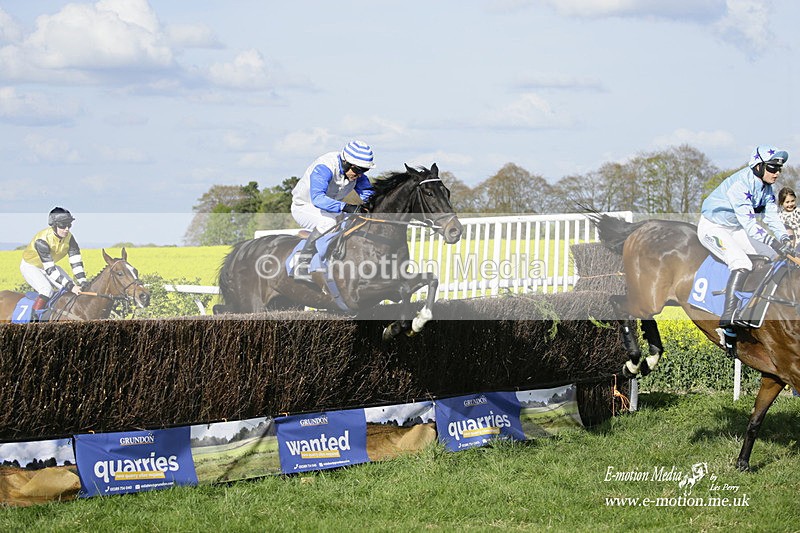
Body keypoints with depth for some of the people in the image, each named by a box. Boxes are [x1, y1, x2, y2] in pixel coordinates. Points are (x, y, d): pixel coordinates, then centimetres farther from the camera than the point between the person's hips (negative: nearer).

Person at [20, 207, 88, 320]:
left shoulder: (69, 238, -19)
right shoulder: (42, 240, -37)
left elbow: (76, 262, -18)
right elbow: (50, 270, -38)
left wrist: (83, 283, -32)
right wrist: (70, 286, -42)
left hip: (49, 265, 7)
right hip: (30, 266, -7)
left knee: (73, 289, -8)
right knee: (47, 290, -32)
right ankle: (33, 318, -27)